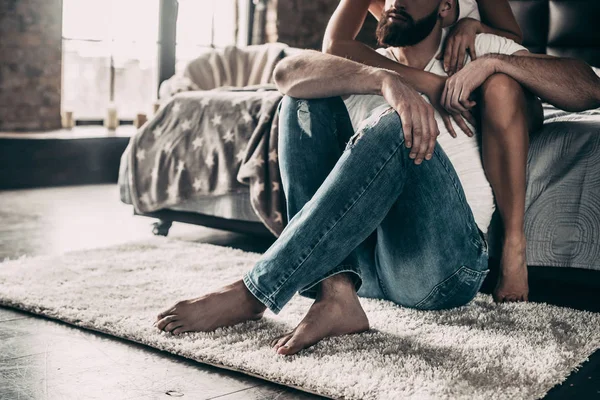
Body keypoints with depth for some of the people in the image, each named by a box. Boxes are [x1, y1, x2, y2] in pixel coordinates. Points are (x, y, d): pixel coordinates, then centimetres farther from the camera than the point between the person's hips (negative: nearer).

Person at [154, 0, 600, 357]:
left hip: (446, 264, -3)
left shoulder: (474, 51, 15)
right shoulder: (368, 63, 20)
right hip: (362, 255, 4)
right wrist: (385, 79, -21)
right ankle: (336, 292, -25)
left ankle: (252, 293, -28)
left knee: (393, 128, -28)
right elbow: (288, 72, -4)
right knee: (307, 98, -5)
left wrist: (495, 61, -8)